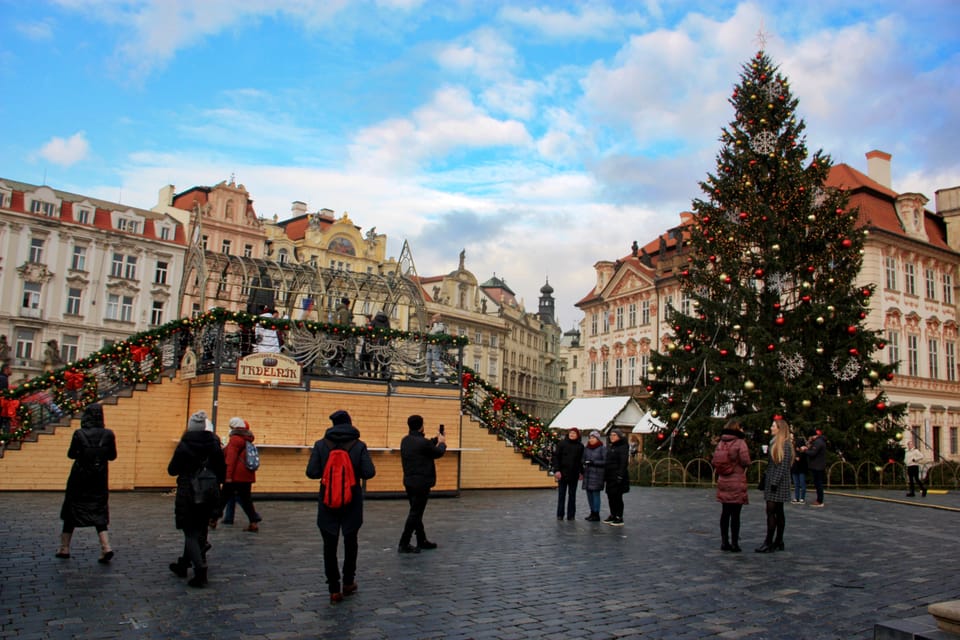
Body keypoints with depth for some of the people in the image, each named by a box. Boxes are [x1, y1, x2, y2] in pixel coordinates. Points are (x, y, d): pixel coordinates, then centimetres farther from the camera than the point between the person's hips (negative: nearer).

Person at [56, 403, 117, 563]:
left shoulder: (79, 434, -12)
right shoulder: (108, 434, -8)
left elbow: (71, 454, -2)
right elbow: (113, 456, 1)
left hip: (79, 479, -1)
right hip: (99, 479, 2)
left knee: (71, 510, 16)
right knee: (99, 513, 8)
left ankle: (64, 548, 25)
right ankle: (106, 548, -8)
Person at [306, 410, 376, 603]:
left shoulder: (321, 445, -5)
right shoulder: (359, 446, -7)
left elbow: (311, 472, -9)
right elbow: (369, 473, -13)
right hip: (352, 502, 0)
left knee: (330, 545, 7)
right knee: (350, 541, 19)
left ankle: (334, 589, 7)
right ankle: (348, 582, 27)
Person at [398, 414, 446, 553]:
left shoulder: (405, 440, 4)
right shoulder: (422, 442, -21)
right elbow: (438, 453, -4)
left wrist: (435, 439, 26)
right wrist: (442, 442, 15)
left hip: (409, 481, 9)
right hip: (421, 483, -9)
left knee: (416, 511, 17)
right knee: (415, 513, -3)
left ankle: (422, 541, 27)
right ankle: (404, 544, -1)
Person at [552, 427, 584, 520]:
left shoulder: (580, 446, 5)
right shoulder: (562, 443, -2)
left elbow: (581, 460, 8)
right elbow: (556, 457, -5)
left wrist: (581, 472, 3)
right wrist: (556, 470, -13)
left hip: (574, 474, 2)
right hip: (563, 473, -2)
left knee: (572, 495, 8)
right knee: (561, 495, 4)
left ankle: (571, 515, 14)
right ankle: (560, 514, 11)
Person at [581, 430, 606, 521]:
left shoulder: (602, 449, -5)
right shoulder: (586, 448, 12)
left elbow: (605, 462, -9)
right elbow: (583, 459, 17)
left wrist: (594, 462, -17)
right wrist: (584, 463, -6)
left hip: (597, 474, -6)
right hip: (587, 474, 6)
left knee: (596, 493, -5)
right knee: (589, 494, 9)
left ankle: (596, 514, 1)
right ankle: (592, 512, 20)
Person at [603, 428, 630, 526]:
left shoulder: (623, 447, -9)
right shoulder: (610, 447, 18)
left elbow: (623, 463, -17)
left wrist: (620, 475, -24)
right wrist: (605, 476, 19)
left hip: (617, 476, -9)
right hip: (610, 476, 9)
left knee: (617, 496, -6)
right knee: (610, 496, 12)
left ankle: (619, 518, -1)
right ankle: (612, 515, 23)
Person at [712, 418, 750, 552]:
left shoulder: (720, 443, 6)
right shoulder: (740, 443, -12)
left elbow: (714, 462, 6)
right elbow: (746, 462, -15)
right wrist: (741, 464, 5)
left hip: (723, 481, 6)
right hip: (737, 482, -6)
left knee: (725, 512, 12)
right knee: (735, 513, 1)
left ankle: (724, 541, 17)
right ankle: (734, 543, 5)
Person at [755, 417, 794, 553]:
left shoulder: (785, 444, -12)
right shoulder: (774, 443, 15)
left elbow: (783, 466, -17)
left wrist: (775, 482, -20)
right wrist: (765, 480, 14)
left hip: (778, 483, -9)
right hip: (771, 481, 9)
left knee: (771, 511, -10)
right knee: (778, 512, 11)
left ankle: (768, 543, -8)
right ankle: (778, 542, 15)